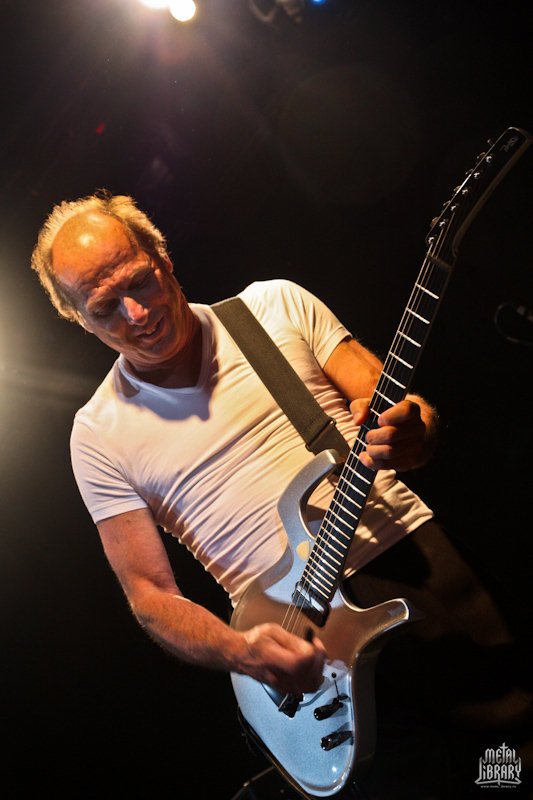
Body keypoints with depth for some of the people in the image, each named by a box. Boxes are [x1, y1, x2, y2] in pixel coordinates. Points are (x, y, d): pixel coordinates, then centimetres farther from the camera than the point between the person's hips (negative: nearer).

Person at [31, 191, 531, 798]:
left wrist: (408, 434, -19)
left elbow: (401, 407, 5)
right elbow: (148, 591, 3)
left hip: (413, 544, 2)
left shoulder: (277, 304, 5)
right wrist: (241, 652, -15)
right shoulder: (99, 434, 3)